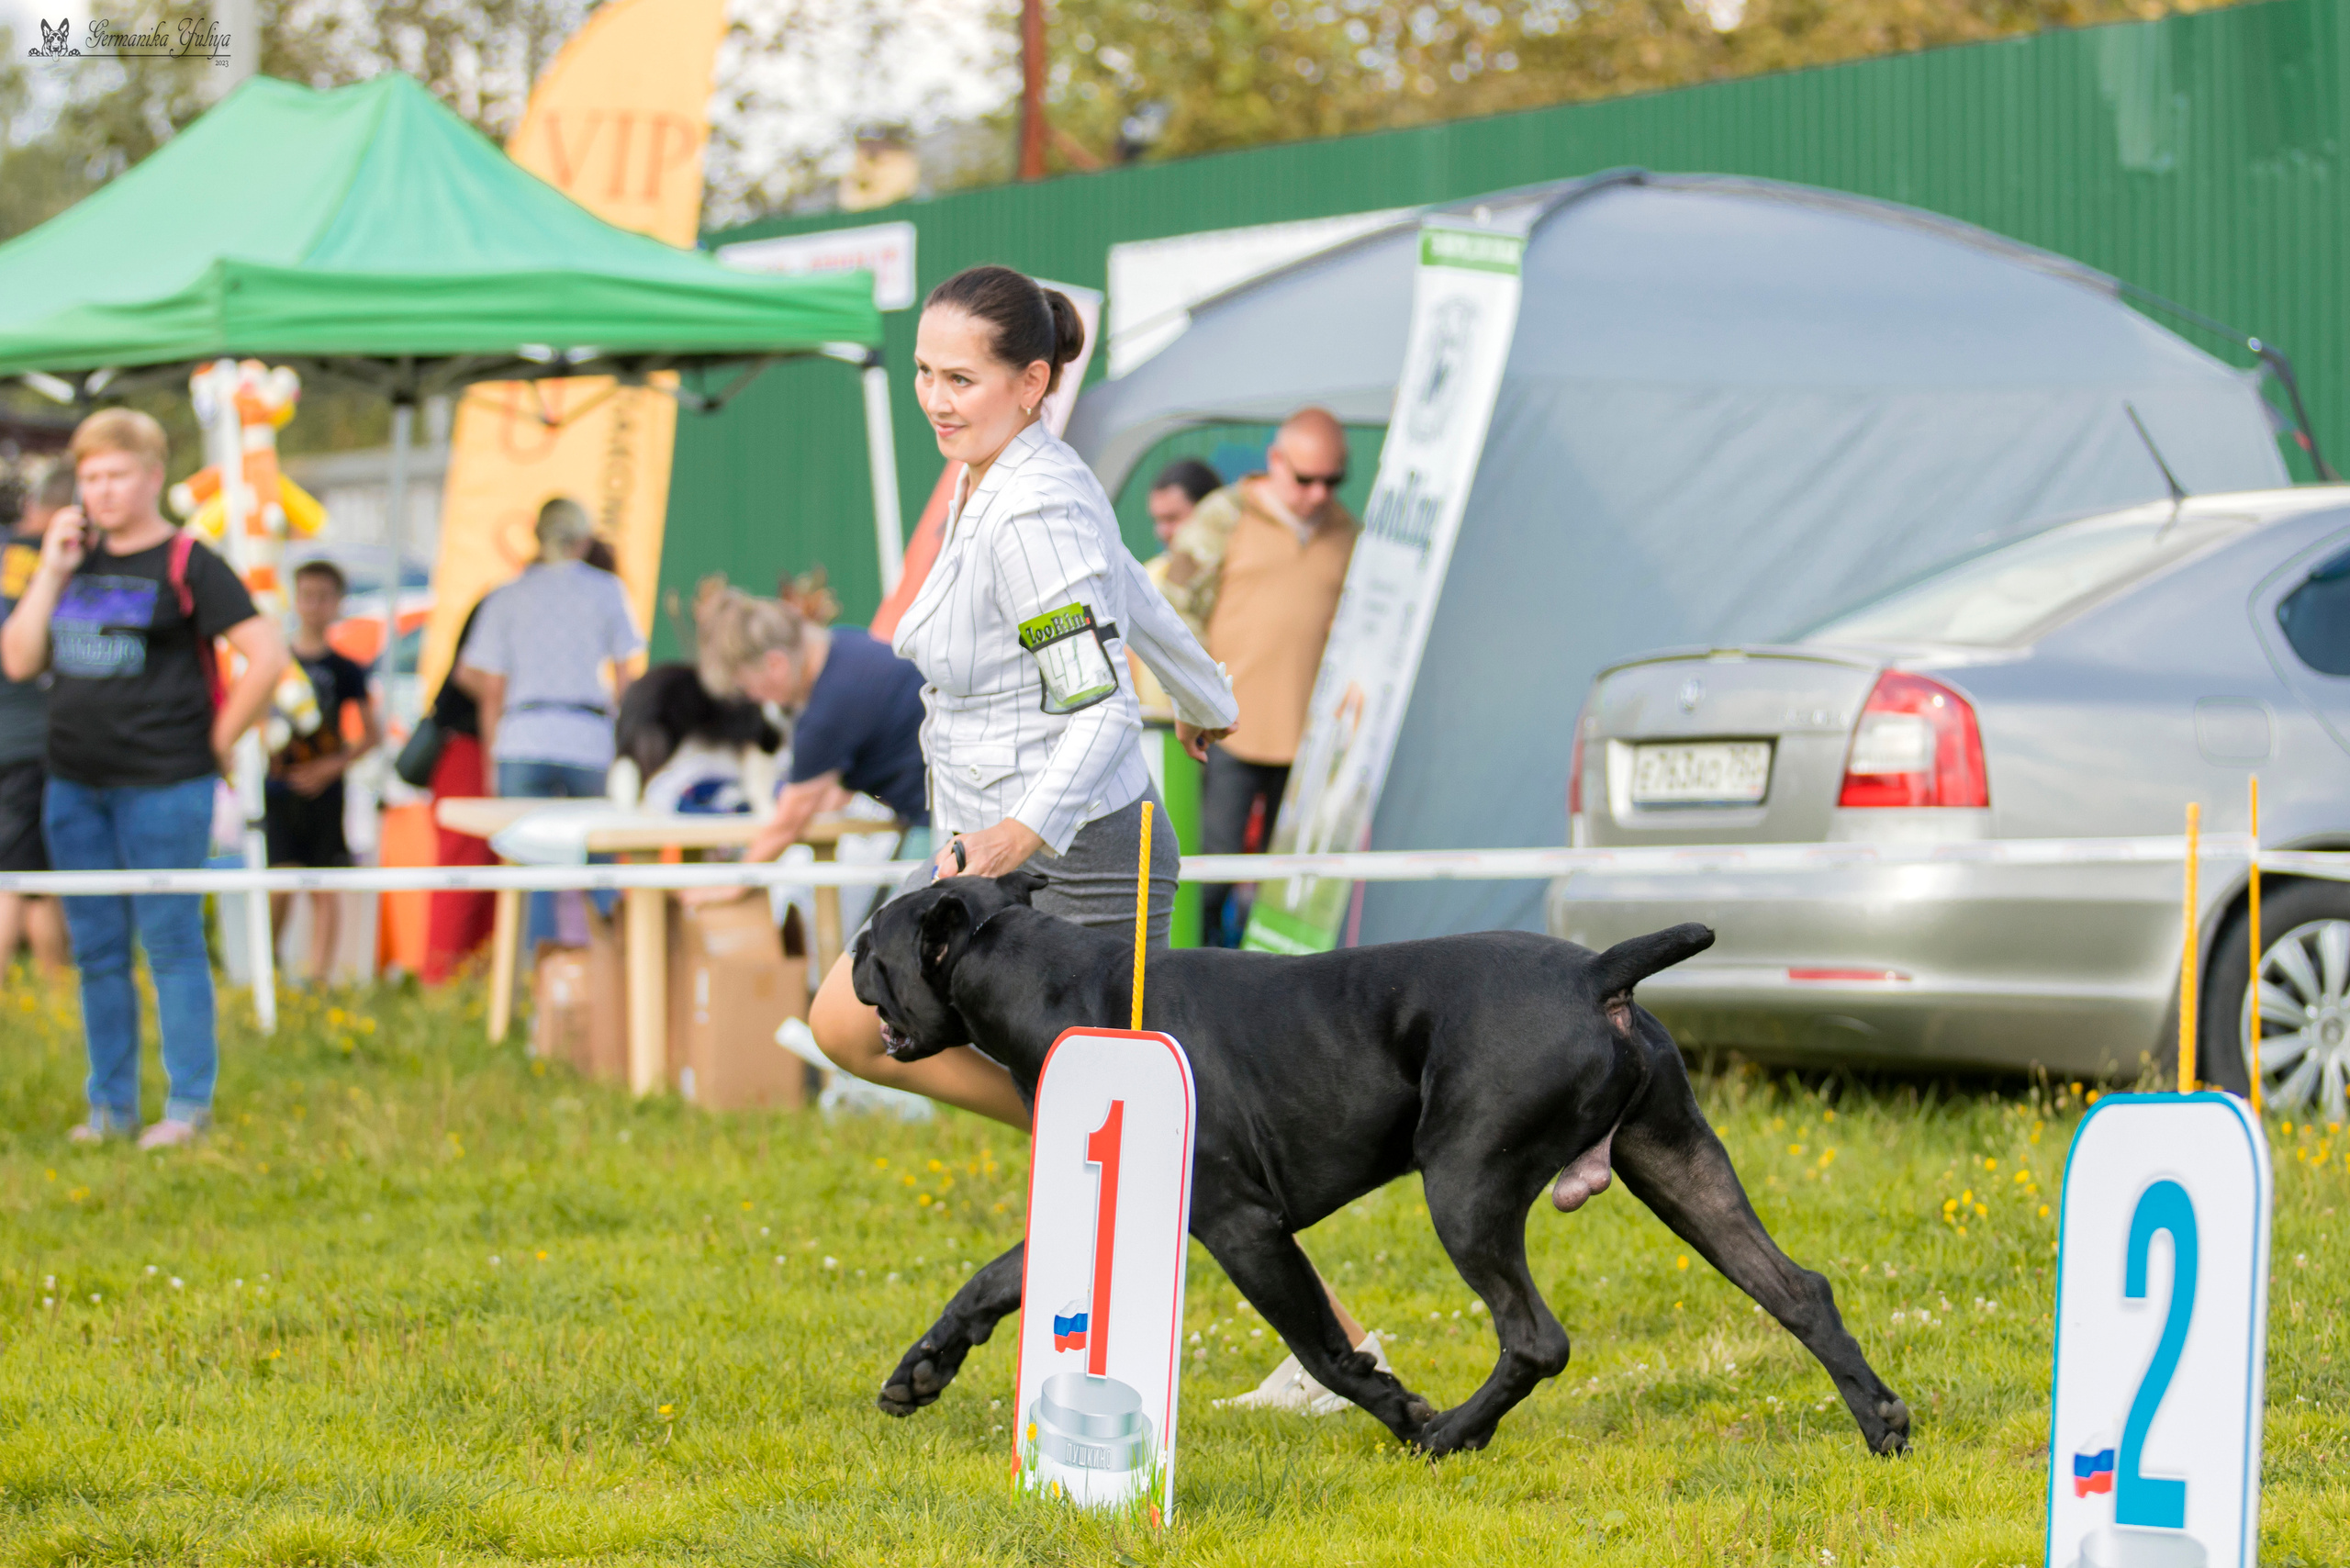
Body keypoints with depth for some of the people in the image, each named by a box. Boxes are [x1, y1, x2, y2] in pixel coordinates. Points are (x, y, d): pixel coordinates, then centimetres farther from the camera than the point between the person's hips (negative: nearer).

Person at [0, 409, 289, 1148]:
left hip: (163, 787, -6)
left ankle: (188, 1106, 7)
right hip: (74, 783, 6)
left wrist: (219, 742, -6)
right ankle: (110, 1104, 18)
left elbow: (267, 657, -11)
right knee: (97, 950, 10)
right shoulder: (75, 558, 11)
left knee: (171, 942, -1)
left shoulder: (187, 564, -6)